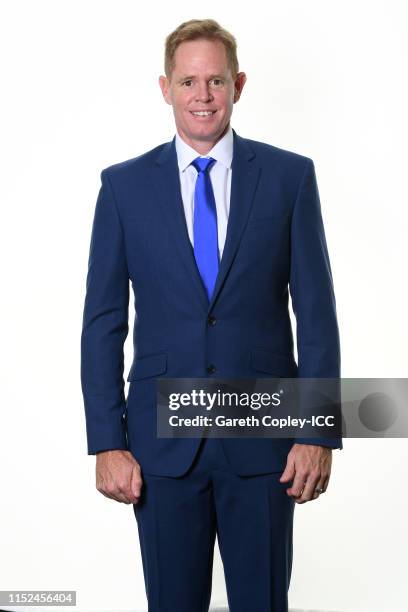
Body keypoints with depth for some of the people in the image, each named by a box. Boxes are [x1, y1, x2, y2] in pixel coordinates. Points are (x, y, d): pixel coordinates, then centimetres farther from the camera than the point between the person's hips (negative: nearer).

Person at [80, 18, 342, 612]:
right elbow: (103, 322, 2)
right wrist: (107, 443, -3)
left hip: (263, 435, 0)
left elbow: (317, 312, 0)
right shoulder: (124, 184, 2)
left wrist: (319, 432, -5)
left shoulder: (290, 176, 0)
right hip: (163, 438, 1)